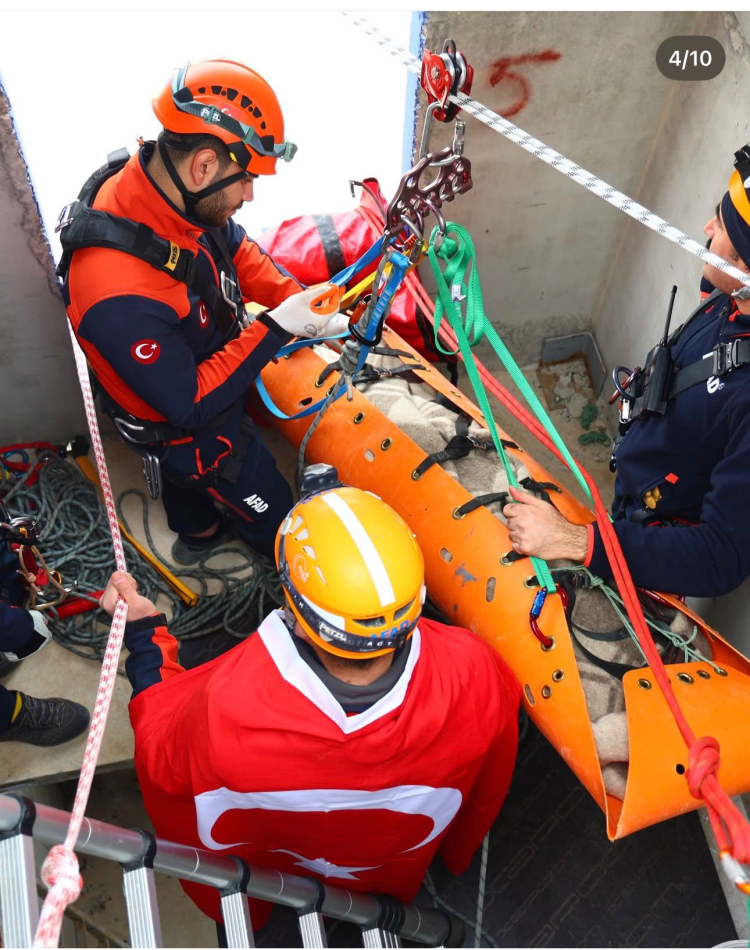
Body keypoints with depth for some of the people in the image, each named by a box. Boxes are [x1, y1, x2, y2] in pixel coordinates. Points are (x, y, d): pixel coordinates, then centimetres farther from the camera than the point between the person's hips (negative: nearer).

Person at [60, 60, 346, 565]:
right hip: (192, 435, -8)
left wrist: (296, 298, -17)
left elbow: (236, 247, -2)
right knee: (274, 518, 16)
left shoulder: (157, 180, -21)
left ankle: (197, 533, 69)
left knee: (185, 477, 38)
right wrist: (277, 328, -35)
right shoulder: (121, 294, -46)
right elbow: (190, 406, -34)